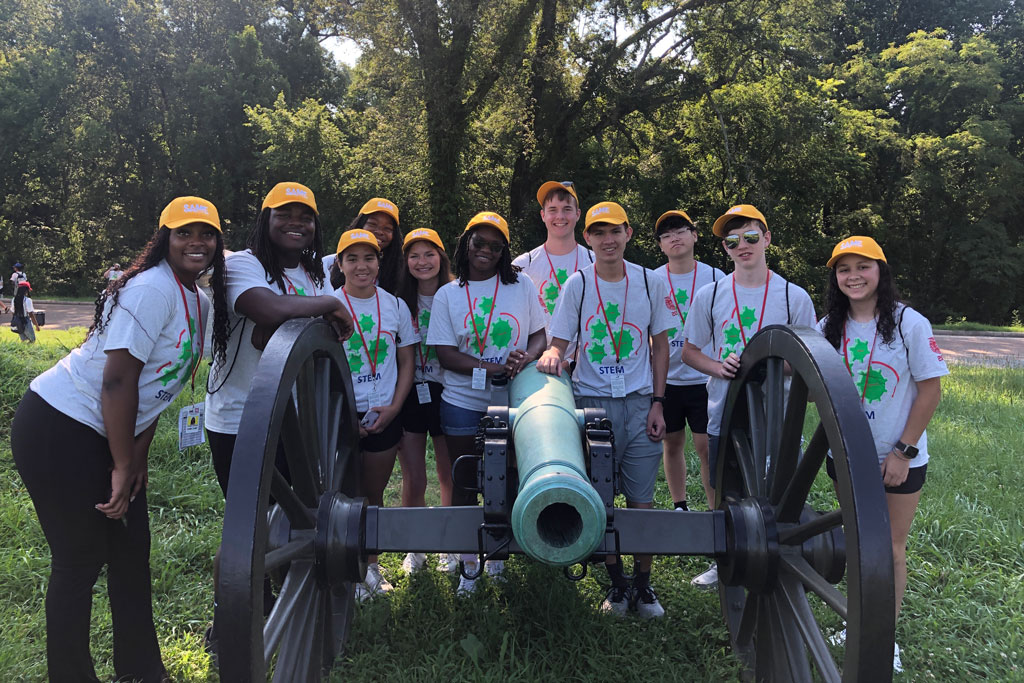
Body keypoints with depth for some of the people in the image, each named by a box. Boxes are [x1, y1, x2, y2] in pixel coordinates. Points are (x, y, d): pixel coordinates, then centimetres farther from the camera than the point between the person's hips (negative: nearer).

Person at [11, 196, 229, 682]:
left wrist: (138, 459, 5)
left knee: (131, 550, 14)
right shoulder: (153, 289, -21)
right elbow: (117, 380, -24)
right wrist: (123, 467, -18)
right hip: (57, 431, -9)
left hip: (106, 436, 9)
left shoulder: (201, 304, 7)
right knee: (80, 560, 1)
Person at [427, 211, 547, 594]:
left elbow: (539, 334, 7)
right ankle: (468, 564, 22)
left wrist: (527, 357, -17)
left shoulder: (522, 287, 5)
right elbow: (446, 354, -5)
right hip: (463, 404, 0)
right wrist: (496, 367, -18)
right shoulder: (447, 295, 2)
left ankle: (497, 554, 28)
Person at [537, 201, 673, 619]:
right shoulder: (577, 285, 1)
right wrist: (551, 356, -25)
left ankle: (643, 585, 19)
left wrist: (657, 403, 3)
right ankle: (617, 584, 21)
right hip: (591, 401, 0)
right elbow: (559, 342, 0)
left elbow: (660, 346, 9)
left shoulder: (650, 282, 4)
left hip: (639, 403, 1)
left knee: (641, 499, 4)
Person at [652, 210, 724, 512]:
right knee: (672, 443, 10)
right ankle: (680, 506, 25)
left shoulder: (715, 278, 1)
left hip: (704, 378, -2)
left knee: (707, 447, -4)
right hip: (666, 378, 2)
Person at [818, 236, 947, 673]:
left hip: (899, 459, -3)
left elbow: (930, 391, -9)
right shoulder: (828, 328, 0)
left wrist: (903, 451, -12)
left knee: (891, 548, 7)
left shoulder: (909, 323, -11)